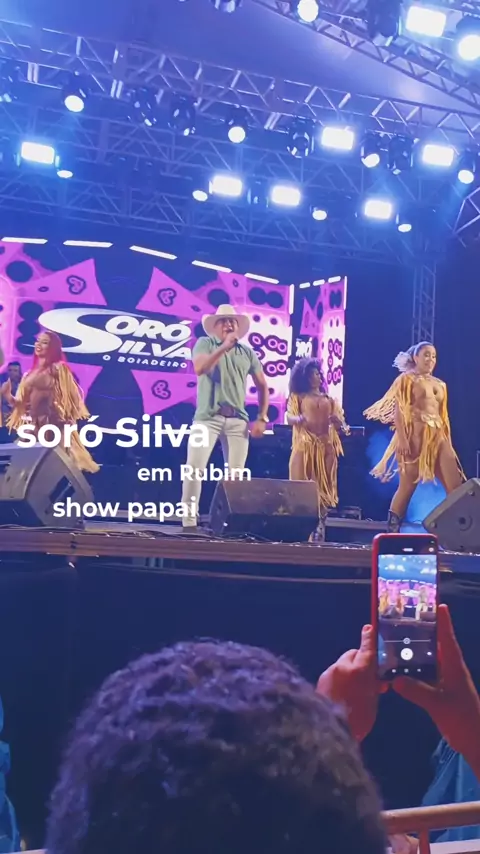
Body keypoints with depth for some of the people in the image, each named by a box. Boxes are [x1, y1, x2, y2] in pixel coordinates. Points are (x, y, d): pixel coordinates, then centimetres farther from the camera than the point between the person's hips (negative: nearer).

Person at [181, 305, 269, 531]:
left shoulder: (247, 352, 13)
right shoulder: (205, 343, 5)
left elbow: (262, 386, 18)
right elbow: (199, 368, -15)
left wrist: (262, 418, 8)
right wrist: (224, 347, -17)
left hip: (237, 419, 3)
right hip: (208, 416, -3)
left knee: (236, 474, 2)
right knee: (194, 468, -10)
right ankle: (189, 522, -4)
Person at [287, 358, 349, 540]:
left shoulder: (328, 399, 19)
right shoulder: (298, 396, 10)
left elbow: (338, 423, 14)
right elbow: (289, 417, -3)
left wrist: (342, 425, -10)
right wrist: (299, 419, -25)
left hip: (325, 447, 3)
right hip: (304, 445, -3)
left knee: (323, 488, 0)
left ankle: (320, 530, 2)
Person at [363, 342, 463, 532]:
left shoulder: (440, 385, 21)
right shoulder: (407, 379, 3)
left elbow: (444, 416, 20)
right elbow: (398, 411, -6)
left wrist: (449, 443, 12)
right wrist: (402, 439, -17)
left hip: (438, 437, 6)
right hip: (415, 436, -6)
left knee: (456, 486, -3)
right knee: (407, 487, -5)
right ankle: (391, 533, 2)